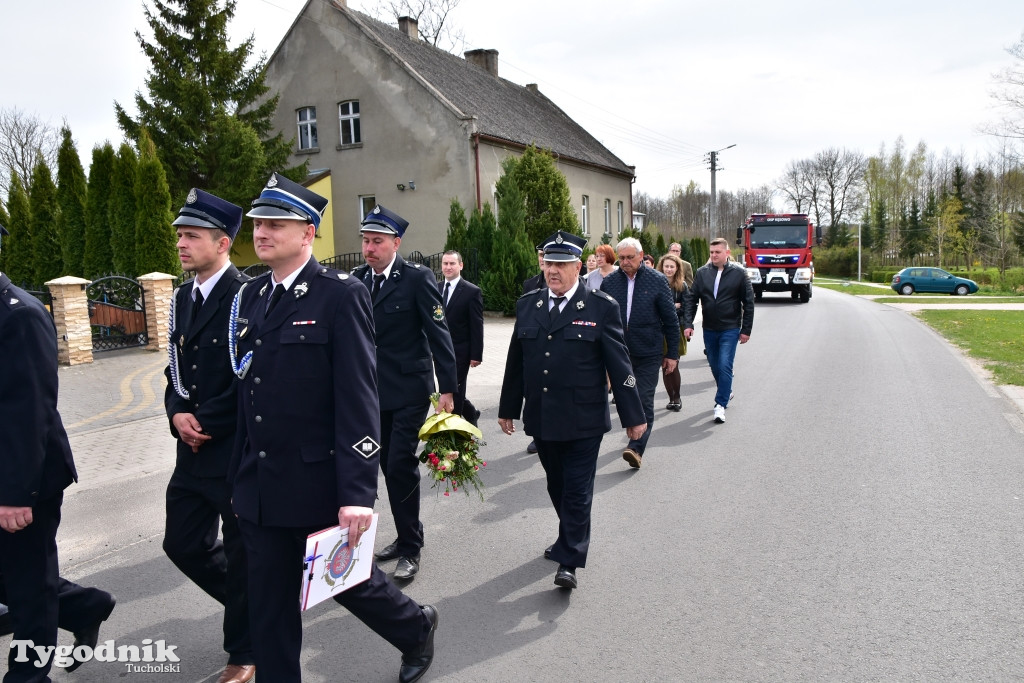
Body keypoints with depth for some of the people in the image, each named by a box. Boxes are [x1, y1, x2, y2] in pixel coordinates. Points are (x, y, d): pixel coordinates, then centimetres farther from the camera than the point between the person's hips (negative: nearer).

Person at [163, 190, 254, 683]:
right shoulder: (183, 297, 11)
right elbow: (177, 367, 15)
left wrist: (207, 425, -14)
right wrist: (177, 413, -3)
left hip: (239, 452, -8)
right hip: (193, 449, 8)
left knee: (242, 555, 8)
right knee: (183, 544, 15)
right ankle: (257, 607, 39)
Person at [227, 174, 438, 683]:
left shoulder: (340, 295, -13)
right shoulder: (250, 297, 8)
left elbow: (358, 399, -18)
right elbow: (246, 396, 12)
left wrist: (357, 492, -21)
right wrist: (239, 479, 14)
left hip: (321, 484, -6)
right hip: (260, 486, 6)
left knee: (347, 579, 14)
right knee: (268, 606, 13)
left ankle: (416, 627, 43)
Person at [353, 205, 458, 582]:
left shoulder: (417, 278, -10)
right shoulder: (358, 279, 5)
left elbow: (438, 333, -11)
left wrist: (448, 388, -13)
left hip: (409, 389, -5)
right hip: (375, 390, 6)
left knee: (401, 465, -6)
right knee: (389, 465, 13)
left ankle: (410, 549, 9)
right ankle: (407, 535, 31)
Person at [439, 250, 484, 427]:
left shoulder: (472, 291, -8)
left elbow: (477, 326, -9)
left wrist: (476, 355, -12)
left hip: (460, 352, -5)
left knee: (455, 392, 1)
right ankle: (471, 413, 36)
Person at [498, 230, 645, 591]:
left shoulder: (601, 306, -6)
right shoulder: (527, 304, 6)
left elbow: (619, 364, -5)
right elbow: (516, 361, 11)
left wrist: (633, 415, -4)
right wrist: (508, 408, 13)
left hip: (583, 421, -4)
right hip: (541, 419, 5)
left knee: (577, 491, 1)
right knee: (557, 487, 18)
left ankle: (569, 561, 9)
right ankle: (571, 540, 38)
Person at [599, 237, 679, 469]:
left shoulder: (657, 281, -2)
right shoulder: (609, 282, 2)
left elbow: (671, 320, 2)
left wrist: (672, 354, 0)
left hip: (648, 354, -3)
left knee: (644, 403, -4)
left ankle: (636, 449, -2)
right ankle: (637, 434, 32)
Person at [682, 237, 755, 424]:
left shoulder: (738, 272, -6)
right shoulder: (702, 272, 0)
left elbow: (748, 302, -2)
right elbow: (691, 299, 2)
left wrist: (746, 329, -4)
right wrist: (688, 323, -9)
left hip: (730, 329, -3)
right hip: (709, 329, 4)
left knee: (725, 366, -11)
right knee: (715, 367, 15)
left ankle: (721, 405, -4)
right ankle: (727, 392, 38)